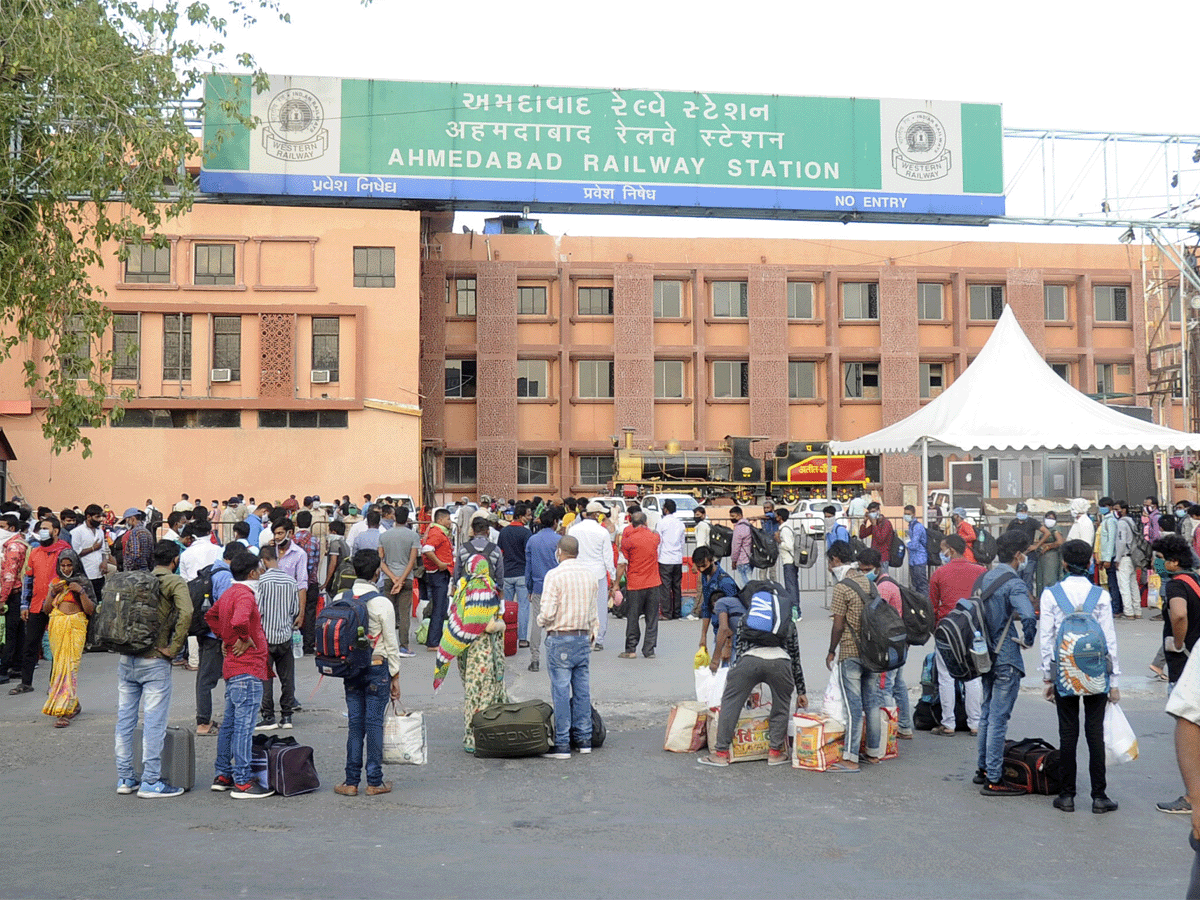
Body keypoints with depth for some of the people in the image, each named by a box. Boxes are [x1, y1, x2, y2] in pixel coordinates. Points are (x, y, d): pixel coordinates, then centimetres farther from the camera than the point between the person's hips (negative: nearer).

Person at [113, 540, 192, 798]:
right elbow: (185, 613, -24)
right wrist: (173, 648, -15)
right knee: (155, 722, 1)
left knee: (125, 719, 12)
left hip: (126, 659, 6)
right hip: (155, 661, -6)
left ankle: (124, 778, 20)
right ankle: (150, 781, 3)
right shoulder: (176, 583, -7)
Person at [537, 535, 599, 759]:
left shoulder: (554, 575, -13)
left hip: (560, 638, -6)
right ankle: (584, 738, 18)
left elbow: (548, 613, -16)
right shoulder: (590, 572, 6)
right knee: (582, 688, 12)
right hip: (583, 636, 6)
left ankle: (562, 744, 1)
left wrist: (540, 621, 5)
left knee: (561, 690, -2)